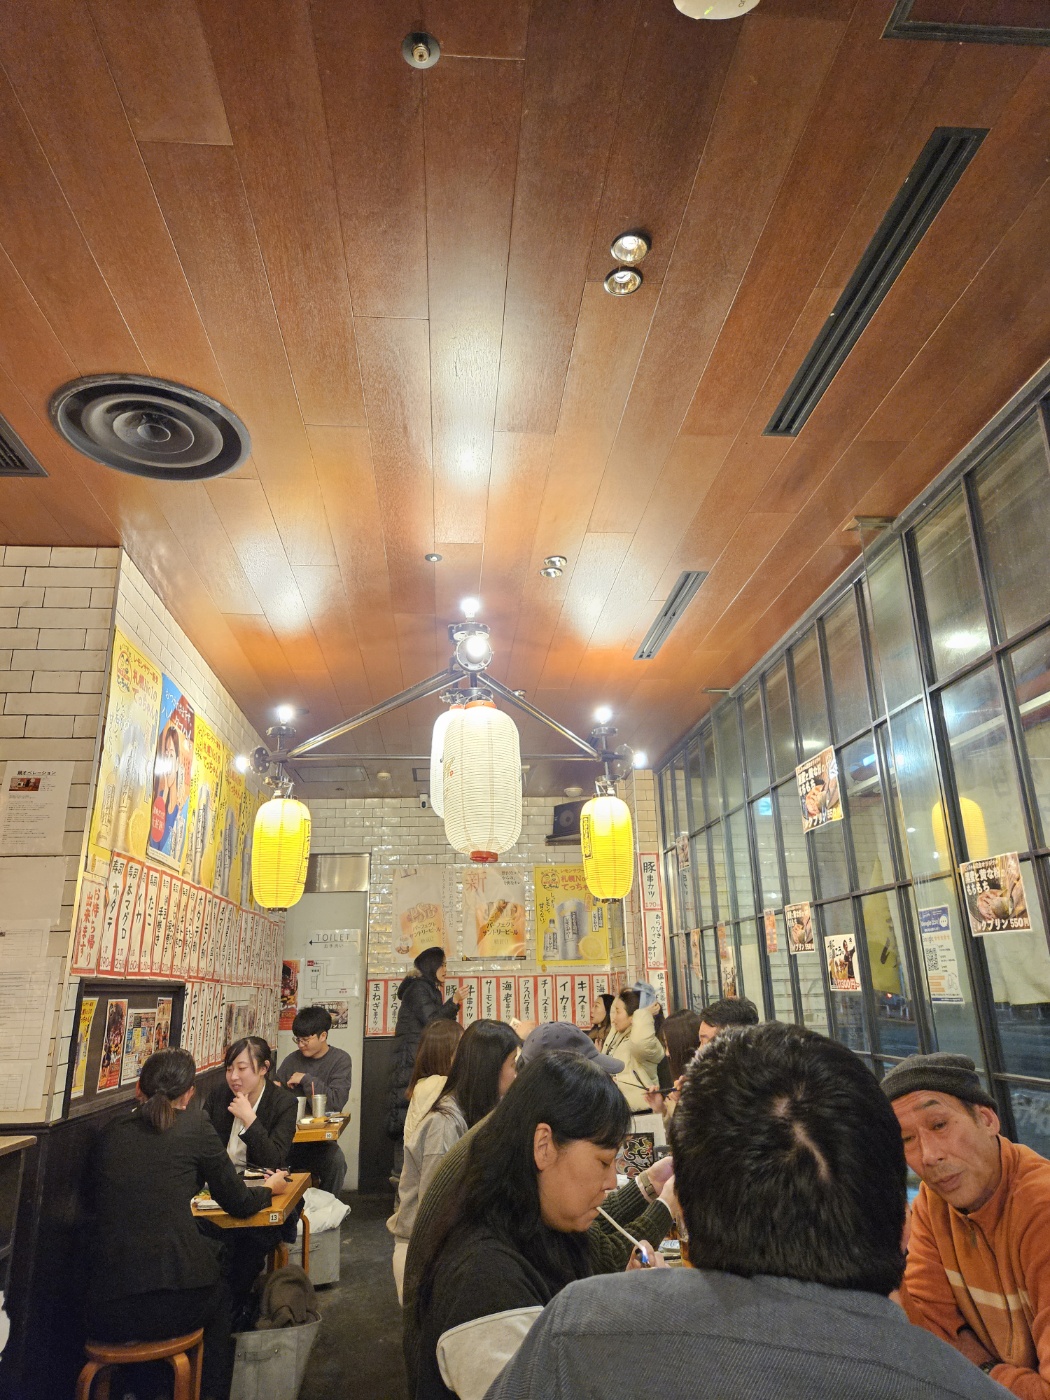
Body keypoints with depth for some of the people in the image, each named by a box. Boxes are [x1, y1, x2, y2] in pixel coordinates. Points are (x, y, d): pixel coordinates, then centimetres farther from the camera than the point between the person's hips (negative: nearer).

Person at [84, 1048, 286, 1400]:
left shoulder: (110, 1132, 6)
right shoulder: (193, 1126, -4)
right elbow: (237, 1203, 5)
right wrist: (269, 1187, 26)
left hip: (104, 1313, 3)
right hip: (173, 1304, -3)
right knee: (219, 1294, 30)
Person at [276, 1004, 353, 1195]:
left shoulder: (340, 1060, -1)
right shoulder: (292, 1060, 9)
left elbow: (336, 1101, -13)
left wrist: (306, 1079, -11)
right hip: (290, 1134, 3)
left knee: (336, 1161, -33)